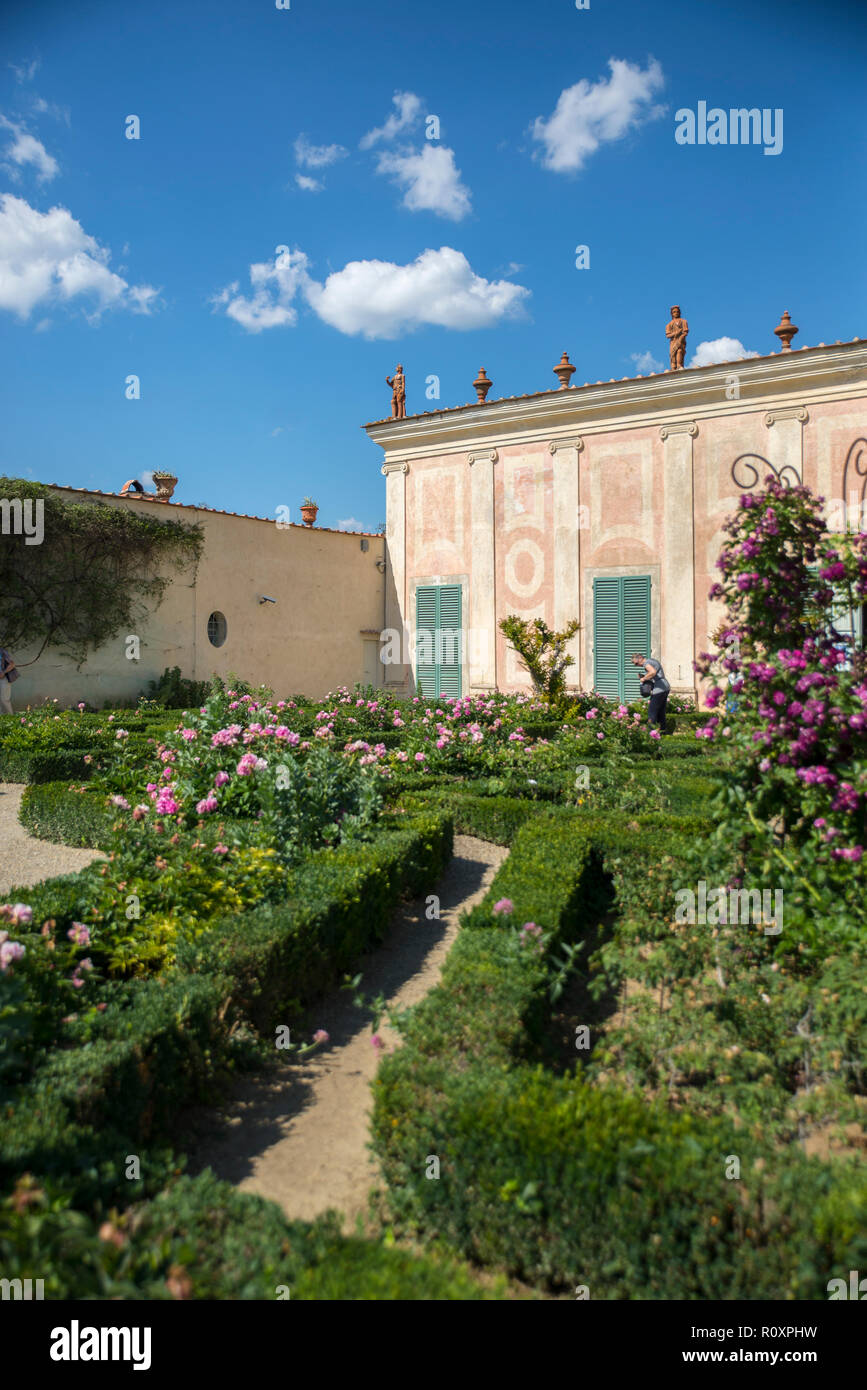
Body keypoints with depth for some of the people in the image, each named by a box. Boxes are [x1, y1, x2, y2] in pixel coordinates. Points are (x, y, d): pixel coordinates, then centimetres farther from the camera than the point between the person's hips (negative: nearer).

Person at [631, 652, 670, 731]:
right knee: (661, 711, 15)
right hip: (665, 687, 10)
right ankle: (662, 730, 18)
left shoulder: (646, 663, -10)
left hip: (659, 689, -10)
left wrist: (644, 678, -17)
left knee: (652, 711, -8)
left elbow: (653, 672, -32)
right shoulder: (653, 660, 20)